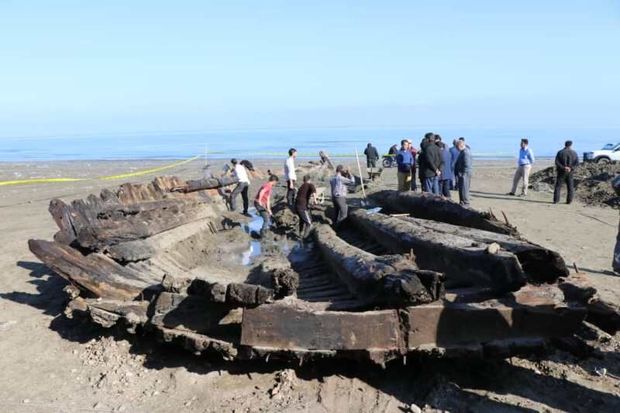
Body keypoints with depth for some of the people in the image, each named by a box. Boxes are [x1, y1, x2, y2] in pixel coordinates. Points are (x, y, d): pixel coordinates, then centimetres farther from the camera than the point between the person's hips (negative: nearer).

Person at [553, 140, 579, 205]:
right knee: (570, 187, 8)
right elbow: (577, 163, -5)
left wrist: (563, 167, -13)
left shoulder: (560, 152, -2)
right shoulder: (574, 153, 3)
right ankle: (569, 201, 5)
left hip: (561, 172, -1)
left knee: (558, 186, 2)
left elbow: (556, 162, -12)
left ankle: (556, 200, -3)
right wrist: (571, 168, -11)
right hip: (570, 173, 1)